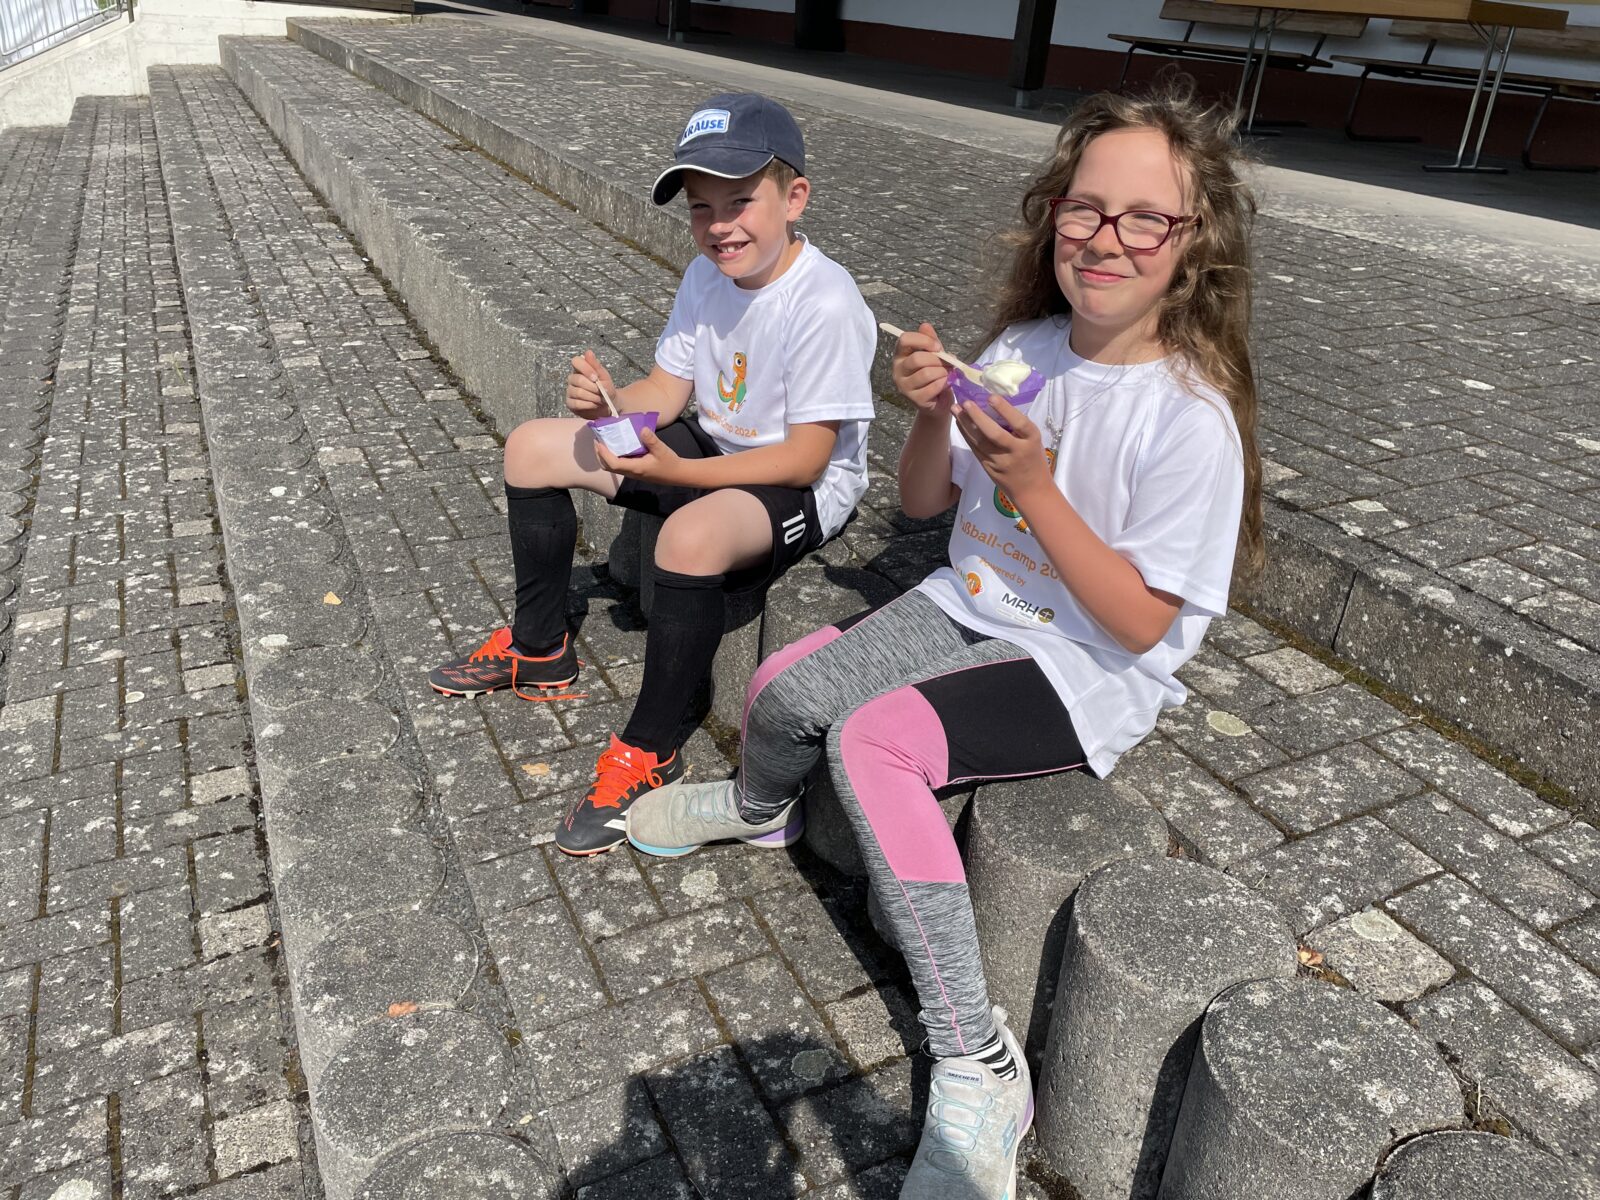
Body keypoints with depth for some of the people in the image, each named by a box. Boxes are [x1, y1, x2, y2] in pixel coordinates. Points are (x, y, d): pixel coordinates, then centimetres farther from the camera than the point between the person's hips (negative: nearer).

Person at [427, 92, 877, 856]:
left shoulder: (826, 305, -25)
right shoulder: (707, 276, -1)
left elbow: (807, 456, -26)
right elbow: (665, 391, 3)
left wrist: (677, 471, -33)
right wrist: (607, 404, -20)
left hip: (802, 486, -8)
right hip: (711, 447, 9)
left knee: (691, 536, -41)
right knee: (532, 448, 5)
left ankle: (647, 753, -19)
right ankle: (539, 652, 20)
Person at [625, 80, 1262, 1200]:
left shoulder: (1191, 417, -21)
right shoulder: (1023, 348, -3)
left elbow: (1140, 622, -20)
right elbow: (924, 500, 4)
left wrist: (1033, 486, -27)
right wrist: (936, 417, -17)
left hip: (1090, 672, -6)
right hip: (970, 606, 6)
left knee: (874, 741, -27)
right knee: (783, 689, -4)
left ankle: (979, 1068, -15)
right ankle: (761, 808, 35)